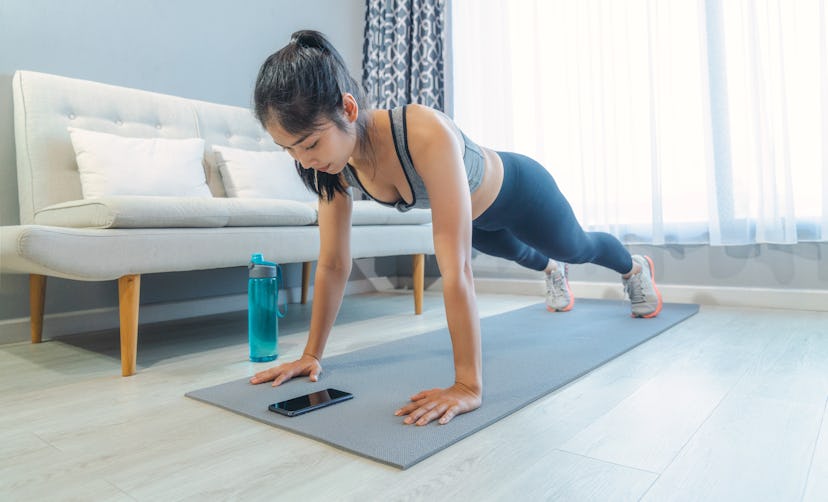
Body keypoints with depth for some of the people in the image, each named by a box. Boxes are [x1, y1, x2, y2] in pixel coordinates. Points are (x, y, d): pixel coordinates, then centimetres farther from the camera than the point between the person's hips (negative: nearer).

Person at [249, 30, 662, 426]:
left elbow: (455, 268, -50)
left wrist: (468, 387, -48)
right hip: (476, 215, 5)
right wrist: (311, 354, -18)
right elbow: (333, 265, -20)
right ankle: (551, 271, 74)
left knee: (575, 247, 26)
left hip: (517, 191, -5)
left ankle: (635, 267, 62)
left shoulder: (427, 134, -48)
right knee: (513, 252, 36)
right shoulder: (334, 163, -28)